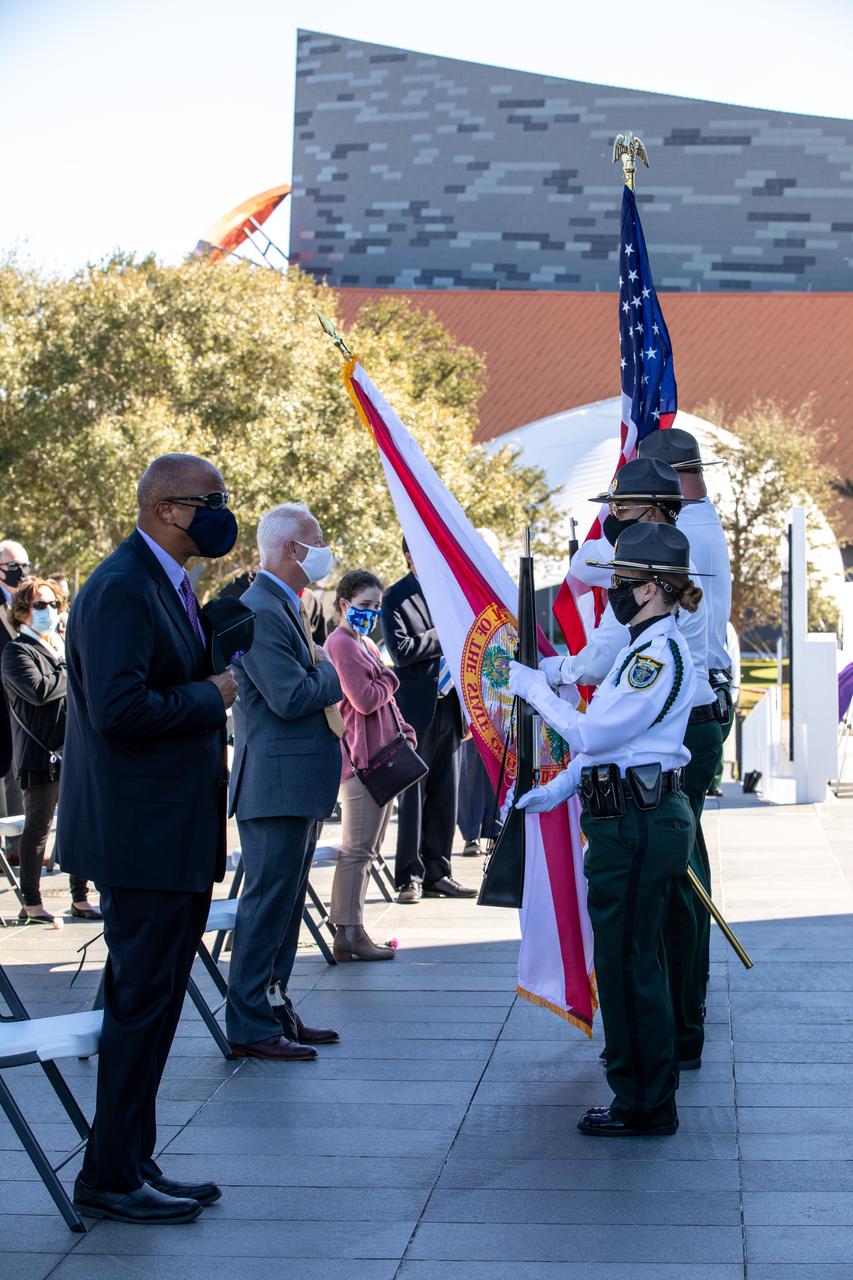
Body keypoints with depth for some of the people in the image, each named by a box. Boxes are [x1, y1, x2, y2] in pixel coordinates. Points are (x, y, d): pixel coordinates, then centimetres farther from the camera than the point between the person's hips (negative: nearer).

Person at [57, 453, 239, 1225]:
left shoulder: (170, 585, 15)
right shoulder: (121, 588, -17)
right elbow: (118, 708, -26)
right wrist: (211, 696, -15)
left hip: (176, 833, 10)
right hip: (144, 837, -10)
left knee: (151, 1002, 14)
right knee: (141, 1002, -4)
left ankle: (132, 1166, 23)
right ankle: (111, 1177, 5)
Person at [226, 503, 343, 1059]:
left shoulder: (288, 608, 17)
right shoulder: (259, 611, -17)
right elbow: (291, 697, -23)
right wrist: (330, 672, -7)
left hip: (301, 784, 11)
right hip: (276, 785, -11)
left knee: (285, 904, 15)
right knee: (267, 904, -5)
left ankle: (276, 1010, 22)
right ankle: (251, 1026, 0)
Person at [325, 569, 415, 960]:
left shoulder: (365, 644, 21)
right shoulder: (342, 643, -11)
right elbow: (365, 699, -18)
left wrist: (404, 733, 10)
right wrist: (390, 680, -1)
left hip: (380, 757, 10)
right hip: (361, 758, -10)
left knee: (366, 849, 11)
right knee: (357, 849, -9)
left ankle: (350, 932, 14)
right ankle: (349, 935, -8)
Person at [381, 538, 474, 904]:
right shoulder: (396, 597, -4)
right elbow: (400, 649, -16)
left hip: (449, 706, 5)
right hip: (416, 709, -5)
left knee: (445, 795, 7)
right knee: (413, 795, -2)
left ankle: (436, 873, 14)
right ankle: (411, 876, 3)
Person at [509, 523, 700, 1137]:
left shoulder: (660, 651, -18)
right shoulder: (646, 645, 15)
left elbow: (595, 732, -19)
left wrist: (535, 689, -8)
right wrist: (562, 787, 15)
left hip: (640, 826, -11)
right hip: (630, 819, 11)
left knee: (629, 963, -3)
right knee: (631, 961, 16)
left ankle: (645, 1107, 7)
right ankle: (643, 1094, 26)